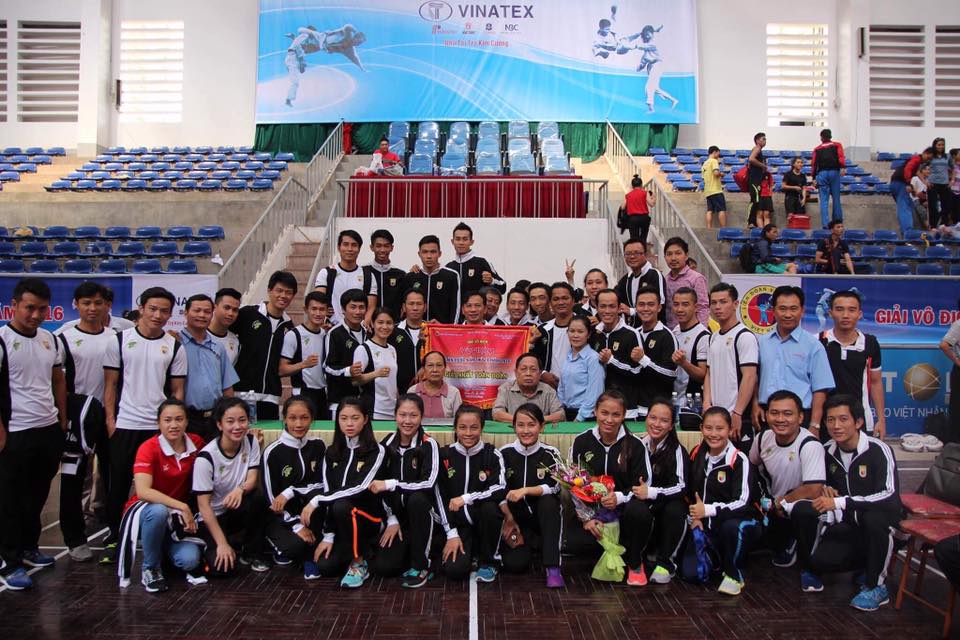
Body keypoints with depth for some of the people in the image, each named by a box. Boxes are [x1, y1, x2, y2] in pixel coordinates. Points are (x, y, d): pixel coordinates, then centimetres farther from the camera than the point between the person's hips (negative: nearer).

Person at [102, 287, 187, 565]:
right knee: (119, 485, 8)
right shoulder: (121, 340, 2)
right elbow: (110, 384, 4)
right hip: (124, 425, 0)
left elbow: (177, 390, 6)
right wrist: (110, 419, -3)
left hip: (160, 427, 0)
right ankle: (114, 539, 21)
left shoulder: (174, 347, 4)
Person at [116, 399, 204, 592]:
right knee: (159, 511, -38)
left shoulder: (196, 444, -6)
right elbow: (143, 492, -30)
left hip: (177, 518, 3)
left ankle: (163, 549, 16)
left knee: (190, 561, -21)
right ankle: (151, 568, -12)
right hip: (145, 511, -3)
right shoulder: (149, 448, -17)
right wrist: (182, 506, -34)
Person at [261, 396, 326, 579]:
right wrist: (296, 525, -20)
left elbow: (320, 484, -6)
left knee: (317, 495, -30)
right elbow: (271, 497, -12)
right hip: (281, 516, -3)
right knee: (294, 545, -31)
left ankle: (310, 554, -13)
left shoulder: (318, 446, -4)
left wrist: (290, 492, -22)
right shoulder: (273, 452, -13)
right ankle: (279, 545, 8)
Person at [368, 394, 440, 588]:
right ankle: (411, 550, 18)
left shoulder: (429, 445, -12)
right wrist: (391, 520, -3)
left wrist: (390, 484, -23)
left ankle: (421, 566, -20)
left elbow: (428, 484, -22)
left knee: (416, 499, -37)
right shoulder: (387, 444, 0)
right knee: (383, 566, -17)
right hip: (397, 514, 3)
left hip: (420, 512, -3)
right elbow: (378, 485, 3)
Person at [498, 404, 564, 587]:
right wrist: (509, 519, -13)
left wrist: (525, 490, -32)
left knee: (548, 501, -34)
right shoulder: (505, 453, -5)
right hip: (516, 516, 0)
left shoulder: (550, 453, -7)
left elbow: (554, 487, -19)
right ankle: (525, 543, 17)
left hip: (544, 515, 0)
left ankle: (553, 568, -28)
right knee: (514, 564, -21)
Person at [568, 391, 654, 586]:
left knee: (639, 511, -37)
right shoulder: (581, 442, 0)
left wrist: (620, 497, -23)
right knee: (574, 541, -29)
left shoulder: (635, 445, -4)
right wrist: (586, 518, -8)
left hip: (624, 508, -1)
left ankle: (635, 563, -6)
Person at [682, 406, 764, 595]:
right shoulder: (696, 454, 2)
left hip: (740, 522, -4)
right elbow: (690, 491, 14)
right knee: (690, 572, -13)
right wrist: (694, 515, -1)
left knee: (732, 526, -40)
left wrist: (708, 510, -31)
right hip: (707, 525, 5)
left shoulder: (739, 460, -16)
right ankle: (717, 558, 21)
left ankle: (734, 574, -12)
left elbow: (743, 502, -23)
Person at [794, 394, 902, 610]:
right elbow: (823, 483, 19)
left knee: (873, 518, -39)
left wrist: (839, 502, -32)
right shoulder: (827, 451, 0)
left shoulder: (878, 451, -17)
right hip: (846, 523, 4)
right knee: (821, 561, -21)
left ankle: (876, 587, -17)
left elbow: (890, 496, -29)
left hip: (879, 519, -4)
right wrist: (826, 490, -7)